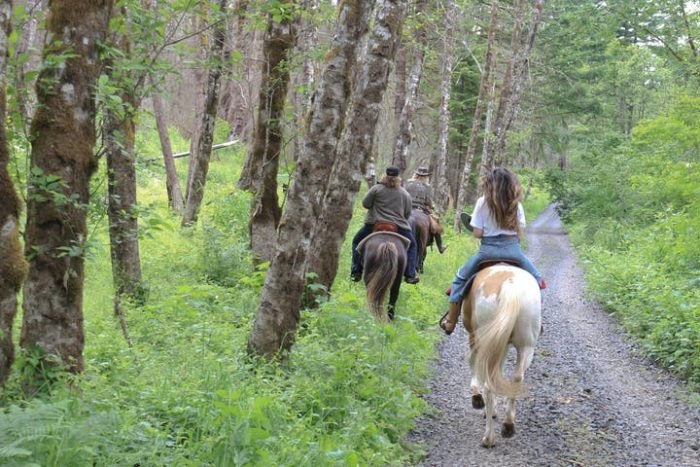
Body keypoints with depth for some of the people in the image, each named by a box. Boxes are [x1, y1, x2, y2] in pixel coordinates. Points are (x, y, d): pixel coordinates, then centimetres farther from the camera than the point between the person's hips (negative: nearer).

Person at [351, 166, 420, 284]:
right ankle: (410, 275, 14)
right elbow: (408, 213, 9)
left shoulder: (376, 189, -2)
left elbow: (365, 204, 1)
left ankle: (356, 272, 12)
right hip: (399, 227, 1)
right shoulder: (405, 194, 7)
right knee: (412, 245, 24)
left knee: (357, 241, 20)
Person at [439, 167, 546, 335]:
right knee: (536, 279, 26)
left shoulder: (483, 203, -6)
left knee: (460, 279, 19)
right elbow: (519, 234, 0)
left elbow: (477, 233, -9)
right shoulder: (517, 205, 1)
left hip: (488, 250, -1)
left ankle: (450, 321, 17)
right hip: (513, 250, 2)